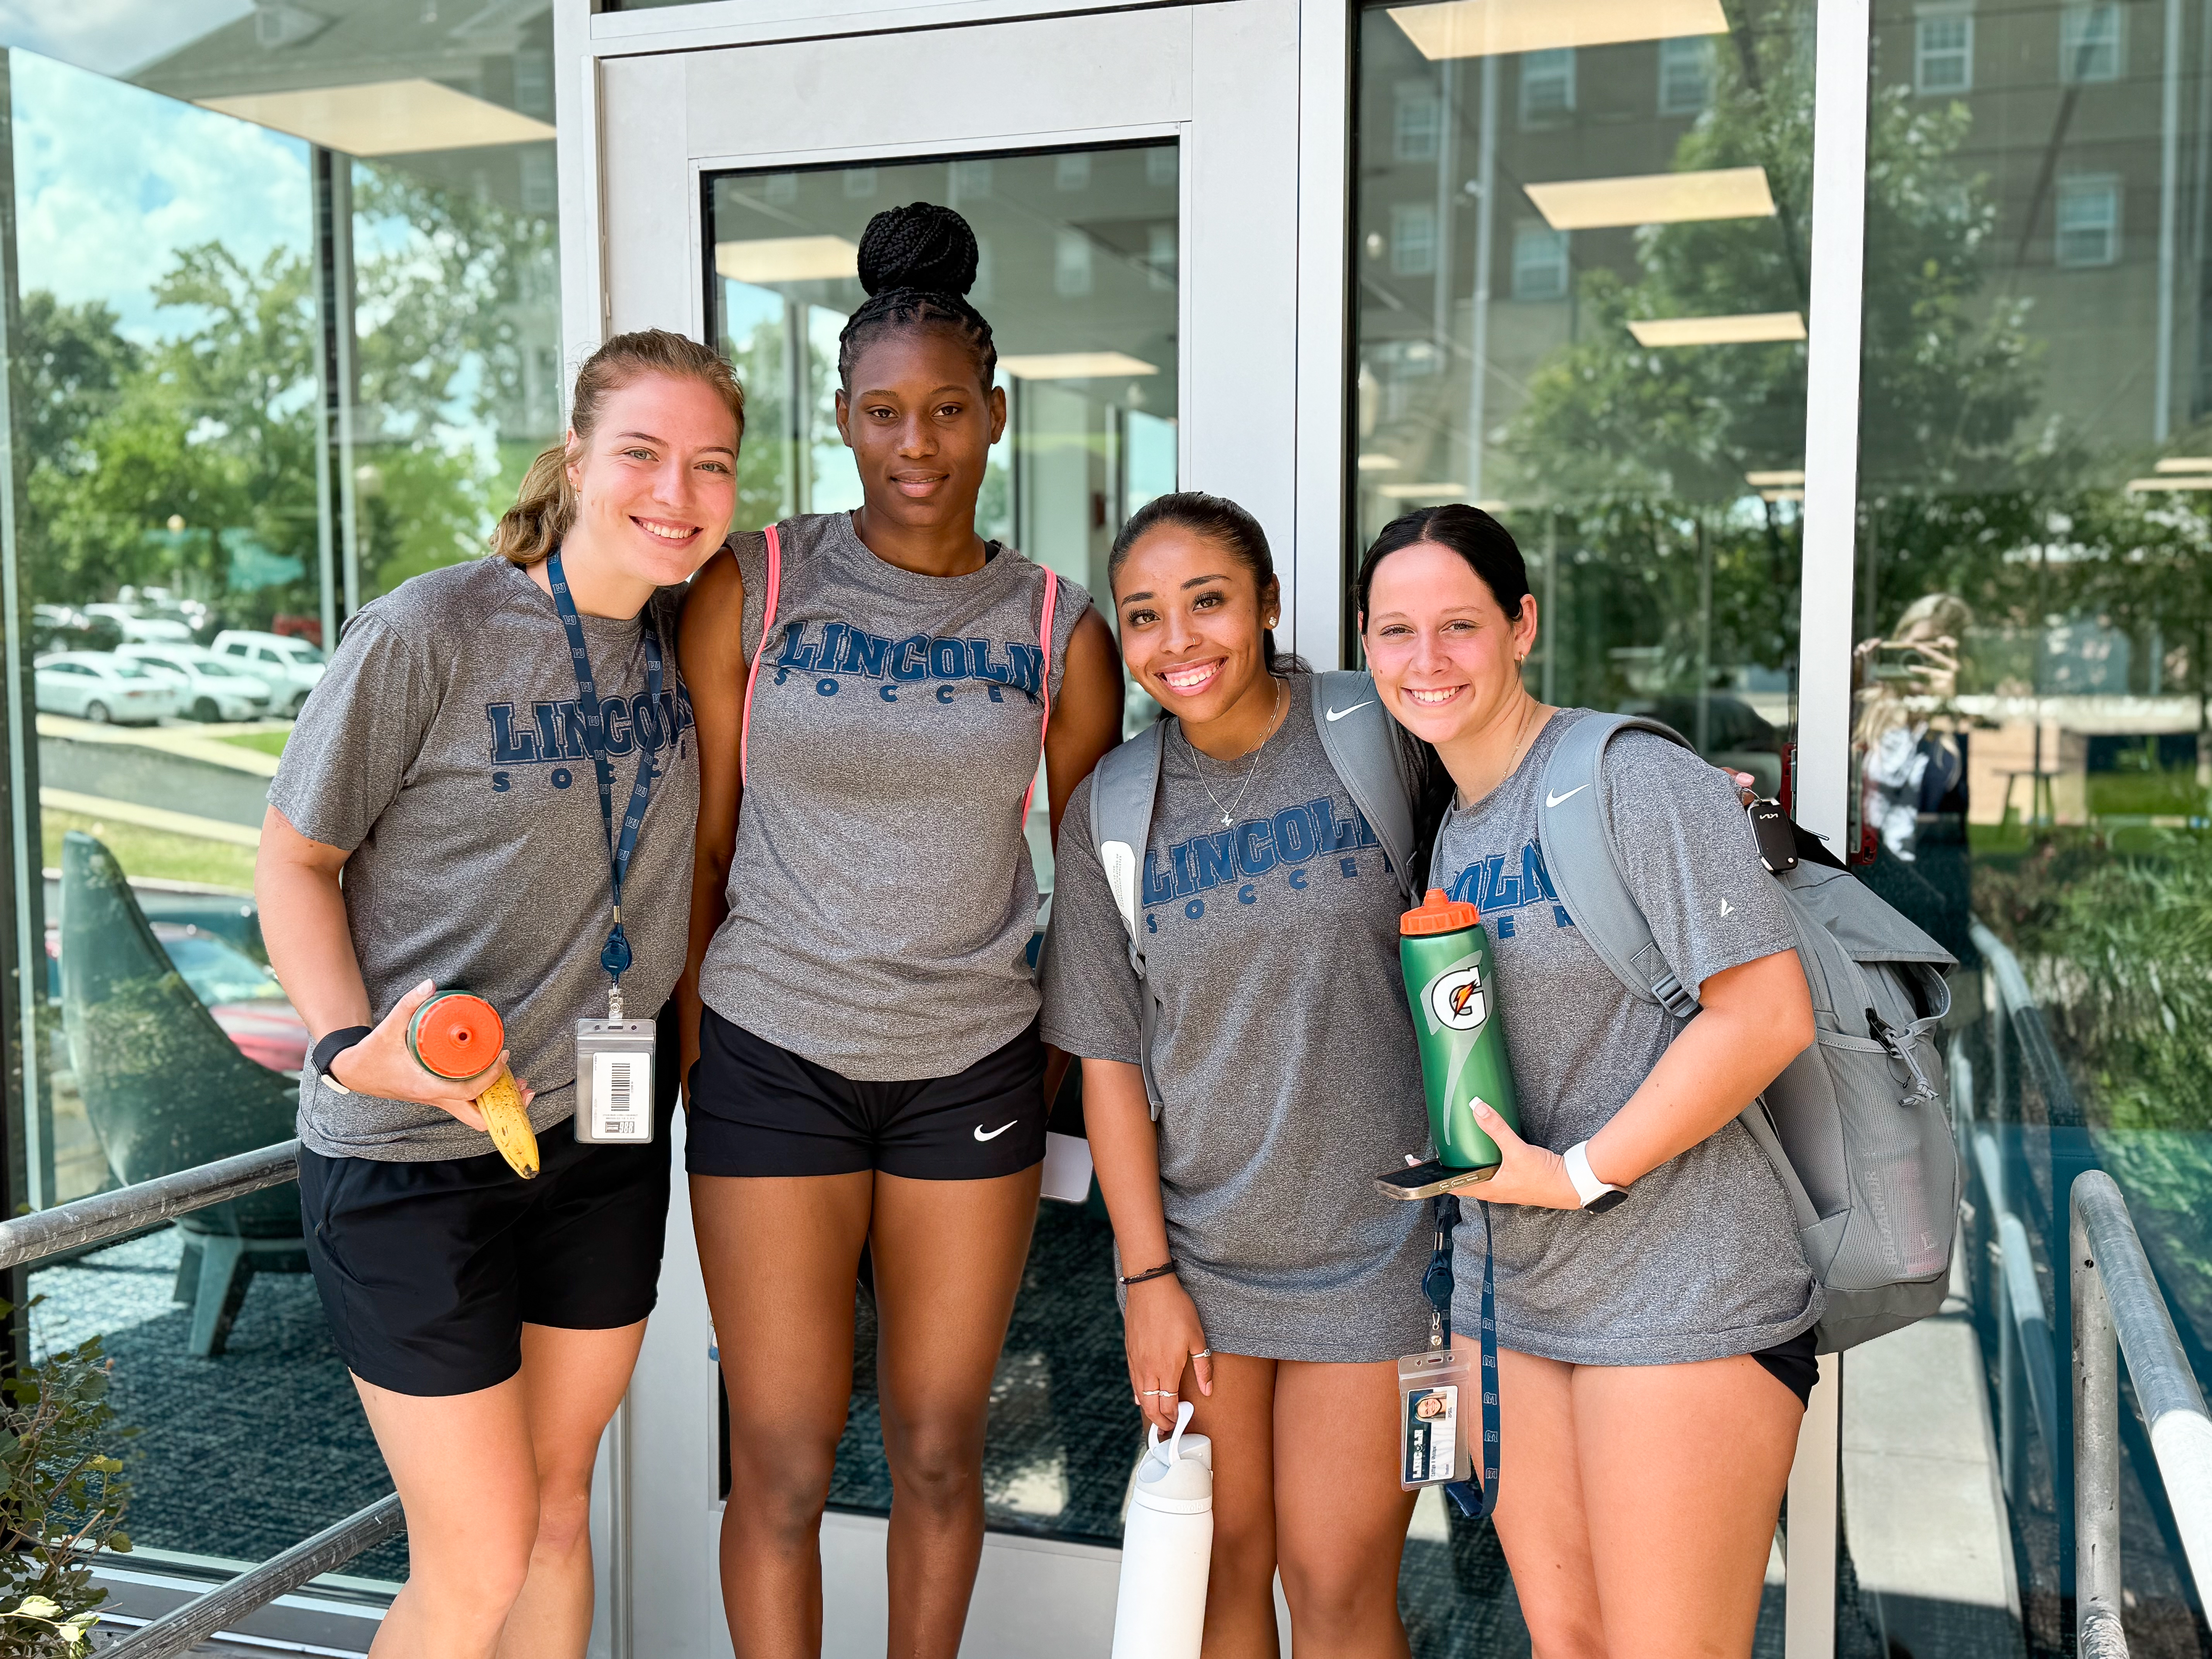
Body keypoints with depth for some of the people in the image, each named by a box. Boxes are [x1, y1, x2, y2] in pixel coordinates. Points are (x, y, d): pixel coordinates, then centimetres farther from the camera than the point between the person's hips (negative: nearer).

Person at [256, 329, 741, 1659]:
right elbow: (293, 858, -8)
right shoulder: (428, 635, -15)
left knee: (557, 1509, 18)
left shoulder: (691, 635, 2)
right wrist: (350, 1045, -22)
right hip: (412, 1150, -5)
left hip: (603, 1133, 5)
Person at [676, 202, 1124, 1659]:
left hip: (974, 1070, 2)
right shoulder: (753, 591, -1)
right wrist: (685, 1041, 1)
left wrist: (1076, 1055, 6)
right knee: (783, 1464, 3)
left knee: (941, 1448, 13)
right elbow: (702, 842, 3)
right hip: (776, 1061, -1)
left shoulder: (1059, 631, 3)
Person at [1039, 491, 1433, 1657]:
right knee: (1223, 1564, 13)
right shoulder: (1111, 810, 0)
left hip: (1368, 1244, -2)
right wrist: (1147, 1276, -2)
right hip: (1194, 1252, 2)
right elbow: (1109, 1057, 2)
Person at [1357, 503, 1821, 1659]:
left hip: (1681, 1298, -7)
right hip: (1514, 1294, 7)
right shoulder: (1443, 832, 10)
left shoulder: (1636, 777, -13)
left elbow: (1769, 1014, -19)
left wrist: (1578, 1175, -17)